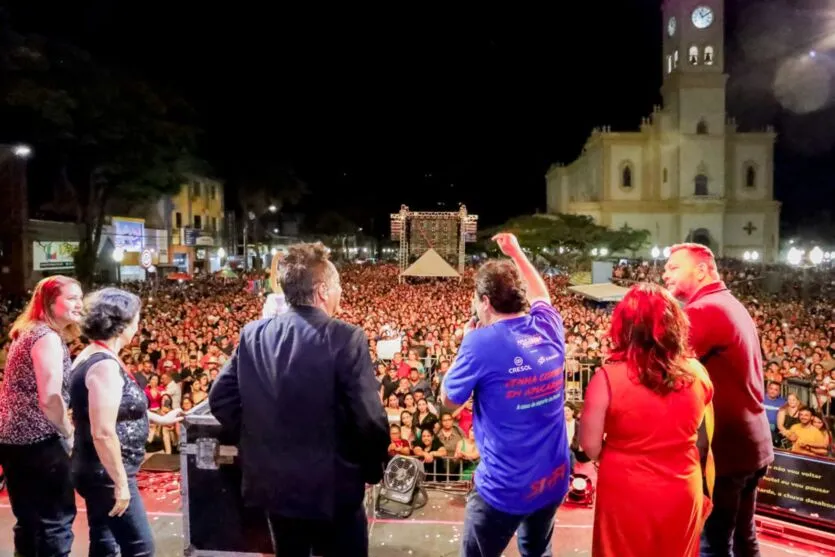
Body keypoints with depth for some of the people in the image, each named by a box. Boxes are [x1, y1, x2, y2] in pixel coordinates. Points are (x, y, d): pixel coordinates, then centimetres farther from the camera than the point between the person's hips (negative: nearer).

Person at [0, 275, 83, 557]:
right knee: (56, 519, 2)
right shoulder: (48, 337, -17)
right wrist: (69, 434, -9)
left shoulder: (27, 332, 13)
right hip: (38, 442, -10)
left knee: (29, 520, 20)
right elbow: (49, 400, -24)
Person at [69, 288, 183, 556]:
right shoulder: (105, 366, -24)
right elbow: (103, 433, -28)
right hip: (107, 475, -10)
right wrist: (121, 483, -22)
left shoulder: (91, 356, 8)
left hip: (98, 472, 10)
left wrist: (159, 418, 28)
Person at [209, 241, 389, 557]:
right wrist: (373, 469, -3)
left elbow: (220, 400, 2)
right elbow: (370, 420, -21)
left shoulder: (253, 335, -3)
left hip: (273, 482, 5)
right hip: (333, 488, -5)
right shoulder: (346, 339, -19)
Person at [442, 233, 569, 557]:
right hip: (554, 479, 6)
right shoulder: (548, 328, -5)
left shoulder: (482, 343, -22)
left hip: (505, 487, -5)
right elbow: (542, 296, 20)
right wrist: (516, 253, 28)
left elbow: (449, 400, -6)